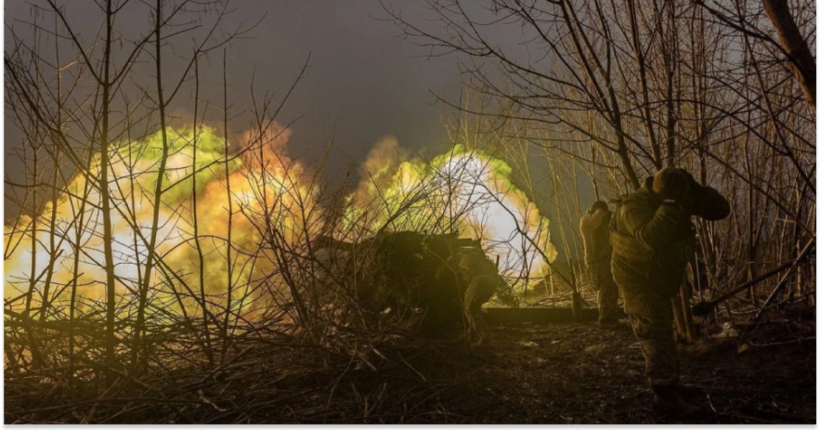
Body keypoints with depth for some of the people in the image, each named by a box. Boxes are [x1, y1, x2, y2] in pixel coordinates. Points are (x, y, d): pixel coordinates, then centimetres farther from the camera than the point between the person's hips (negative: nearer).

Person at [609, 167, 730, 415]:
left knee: (663, 332, 18)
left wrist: (693, 191, -22)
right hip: (636, 279, -9)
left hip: (657, 281, 9)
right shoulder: (635, 206, -26)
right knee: (656, 335, -14)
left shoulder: (674, 205, -2)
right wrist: (672, 204, -41)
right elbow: (651, 237, -44)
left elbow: (718, 209, -7)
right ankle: (666, 397, -13)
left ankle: (672, 385, 32)